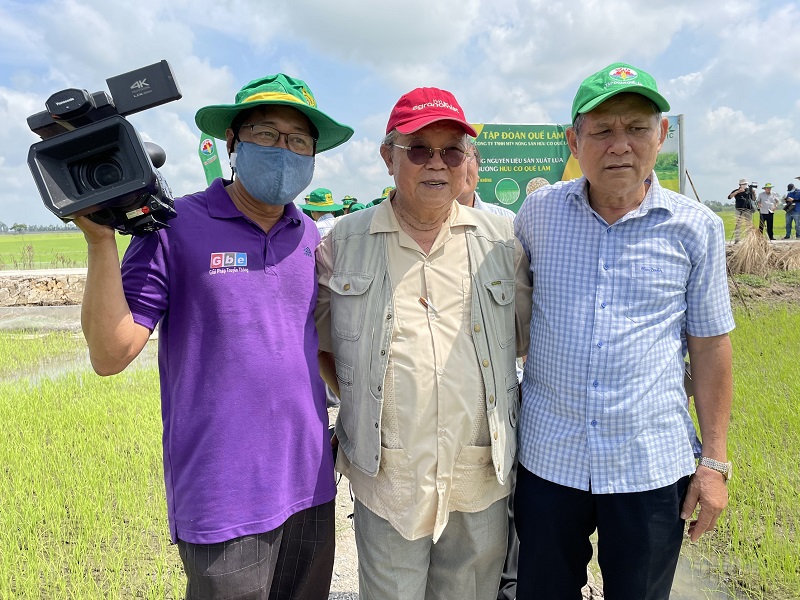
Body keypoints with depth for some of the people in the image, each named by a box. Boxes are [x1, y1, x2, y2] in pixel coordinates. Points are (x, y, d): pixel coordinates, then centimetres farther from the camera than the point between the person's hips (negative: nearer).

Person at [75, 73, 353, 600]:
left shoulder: (310, 237, 6)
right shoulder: (175, 228, -9)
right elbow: (111, 354, -14)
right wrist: (100, 239, -22)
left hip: (311, 486, 6)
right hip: (223, 498, -5)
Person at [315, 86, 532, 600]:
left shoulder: (502, 239, 3)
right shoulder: (343, 242, 0)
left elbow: (532, 337, 11)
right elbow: (317, 342, 9)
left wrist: (511, 419, 6)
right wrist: (360, 402, 3)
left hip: (483, 479, 2)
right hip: (386, 480, -1)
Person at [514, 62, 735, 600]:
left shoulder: (697, 228, -5)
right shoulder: (538, 212, -2)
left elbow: (710, 347, 1)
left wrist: (715, 461, 2)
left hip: (653, 468, 0)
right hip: (547, 457, 1)